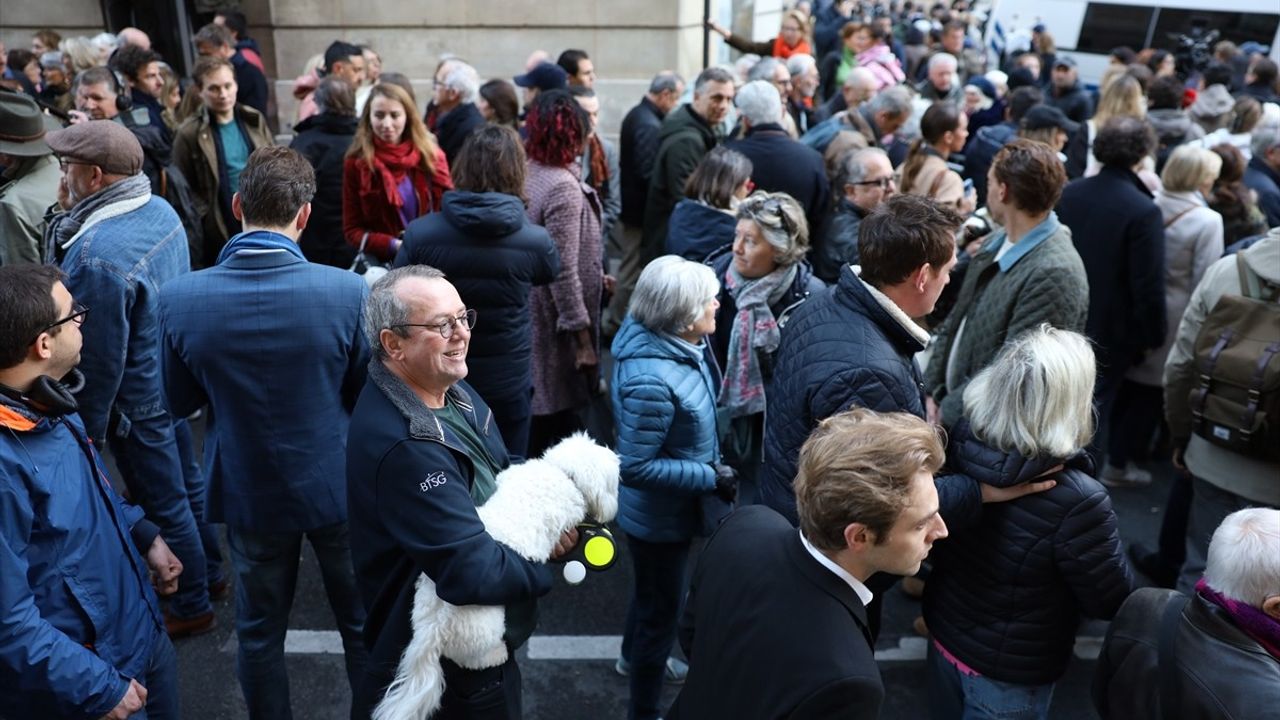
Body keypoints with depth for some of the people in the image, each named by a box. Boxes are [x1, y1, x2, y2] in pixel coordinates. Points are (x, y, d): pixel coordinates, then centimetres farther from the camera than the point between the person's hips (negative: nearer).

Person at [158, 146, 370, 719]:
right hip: (336, 486, -1)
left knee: (259, 629, 22)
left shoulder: (178, 299, -17)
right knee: (362, 625, 19)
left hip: (248, 493, 2)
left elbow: (179, 402, -1)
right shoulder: (348, 291, -24)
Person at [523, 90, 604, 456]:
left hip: (524, 313, 8)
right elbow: (563, 271, -23)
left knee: (540, 412, 20)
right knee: (558, 413, 4)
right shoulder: (563, 188, -21)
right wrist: (583, 339, -18)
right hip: (553, 322, -8)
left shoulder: (525, 174, 3)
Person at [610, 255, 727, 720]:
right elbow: (637, 467, -30)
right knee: (661, 610, 14)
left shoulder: (674, 343, -10)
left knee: (653, 592, 32)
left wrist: (711, 466, 3)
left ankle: (634, 657, 60)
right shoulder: (652, 383, -38)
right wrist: (711, 477, -25)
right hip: (660, 516, -9)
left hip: (667, 510, 9)